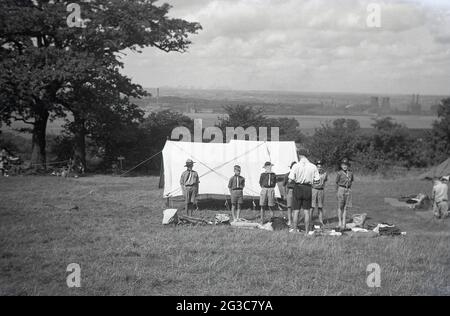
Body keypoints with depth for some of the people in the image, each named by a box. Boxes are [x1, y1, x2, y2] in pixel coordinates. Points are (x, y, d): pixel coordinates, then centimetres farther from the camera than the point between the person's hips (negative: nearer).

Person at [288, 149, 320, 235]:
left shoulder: (296, 166, -7)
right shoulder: (313, 166, 0)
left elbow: (290, 180, -10)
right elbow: (317, 180, 1)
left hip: (298, 188, -2)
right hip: (308, 189, 2)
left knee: (296, 211, 5)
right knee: (307, 211, 7)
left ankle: (294, 230, 6)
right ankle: (307, 232, 9)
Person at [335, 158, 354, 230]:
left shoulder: (350, 173, 6)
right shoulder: (339, 173, -5)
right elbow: (337, 182, 4)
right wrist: (337, 191, 10)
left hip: (348, 191, 4)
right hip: (341, 189, -4)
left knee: (346, 207, 4)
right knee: (340, 207, -1)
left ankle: (344, 222, 7)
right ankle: (340, 222, 4)